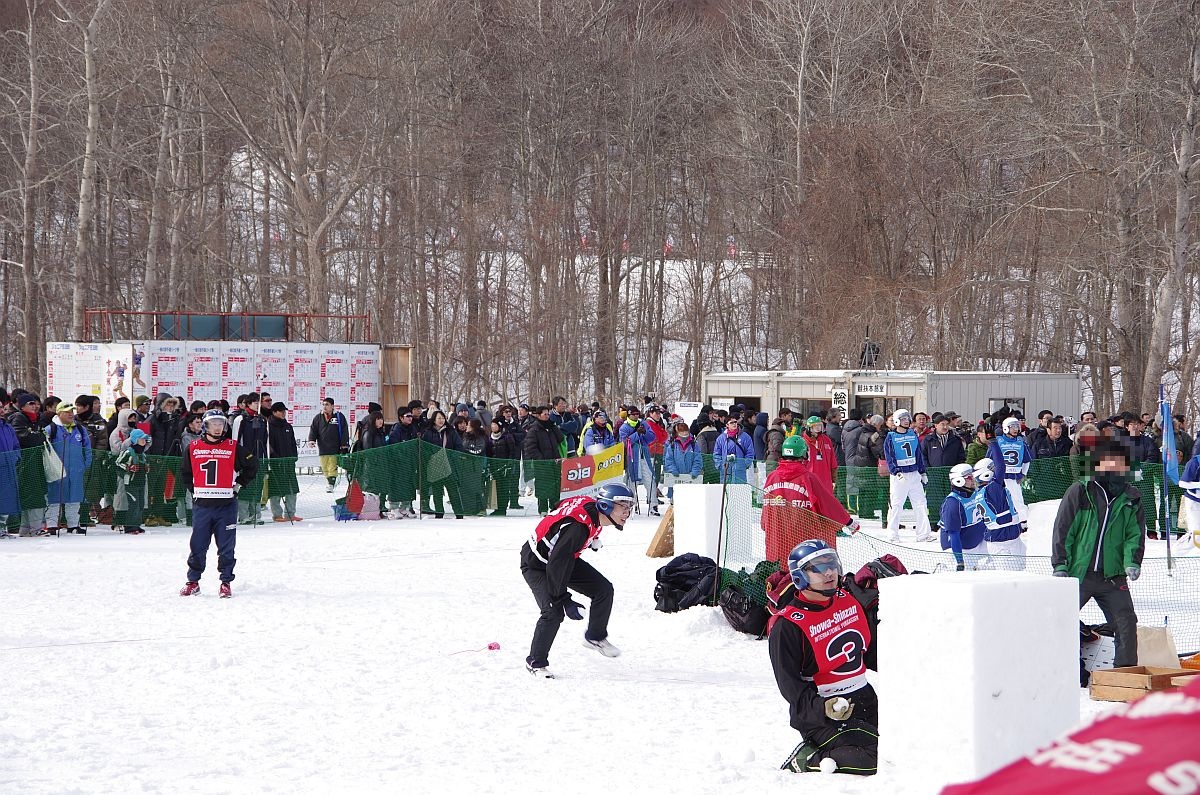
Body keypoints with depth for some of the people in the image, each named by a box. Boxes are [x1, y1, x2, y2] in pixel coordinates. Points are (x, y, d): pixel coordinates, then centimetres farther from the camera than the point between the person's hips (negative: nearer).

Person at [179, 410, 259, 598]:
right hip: (201, 505, 1)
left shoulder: (233, 447, 0)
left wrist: (238, 485, 6)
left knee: (226, 547, 2)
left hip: (226, 504, -1)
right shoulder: (193, 448, 6)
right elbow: (185, 473, 19)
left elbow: (252, 466, 10)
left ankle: (226, 582, 10)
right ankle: (193, 582, 13)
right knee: (197, 546, 4)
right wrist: (193, 490, 9)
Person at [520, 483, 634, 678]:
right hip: (537, 564, -9)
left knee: (604, 589, 1)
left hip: (565, 557, 9)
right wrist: (565, 601, -33)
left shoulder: (593, 509, -11)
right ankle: (536, 662, -5)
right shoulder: (578, 526, -37)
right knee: (554, 612, -22)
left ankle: (595, 637, 22)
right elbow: (556, 565, -36)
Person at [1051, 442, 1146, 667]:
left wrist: (1132, 562, -10)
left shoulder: (1131, 497, 9)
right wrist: (1060, 565, -8)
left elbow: (1135, 534, 8)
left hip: (1112, 575, 3)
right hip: (1077, 573, -3)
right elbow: (1062, 529, -2)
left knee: (1126, 623, -3)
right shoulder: (1080, 491, -2)